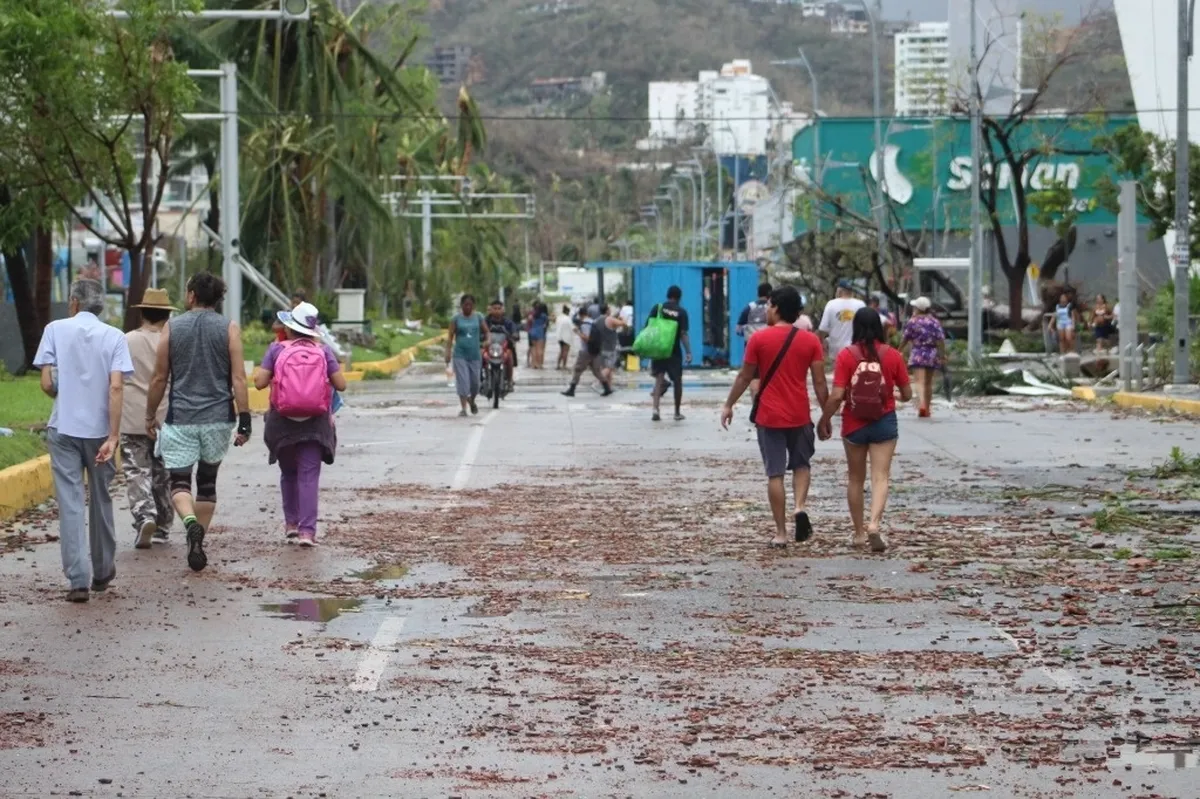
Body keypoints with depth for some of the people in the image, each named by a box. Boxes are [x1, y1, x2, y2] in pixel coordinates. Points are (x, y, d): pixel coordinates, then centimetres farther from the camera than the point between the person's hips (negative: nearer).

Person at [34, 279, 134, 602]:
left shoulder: (56, 330, -2)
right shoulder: (114, 337, -1)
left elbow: (46, 383, -5)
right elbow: (116, 387, -11)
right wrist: (113, 436, -12)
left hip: (63, 428, -1)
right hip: (100, 429, 1)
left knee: (70, 503, 1)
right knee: (100, 500, 17)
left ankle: (78, 580, -7)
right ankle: (102, 572, 30)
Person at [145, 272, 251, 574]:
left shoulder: (172, 328, 1)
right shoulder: (230, 329, 0)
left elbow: (159, 378, 4)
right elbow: (238, 378, -6)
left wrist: (151, 415, 16)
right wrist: (244, 419, -4)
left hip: (180, 419, -1)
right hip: (218, 419, 1)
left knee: (179, 481, -1)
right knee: (207, 481, 17)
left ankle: (191, 523, -29)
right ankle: (198, 540, 18)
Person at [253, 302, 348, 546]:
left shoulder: (277, 349, -4)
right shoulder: (323, 351, -2)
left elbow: (259, 382, -8)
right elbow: (341, 384, -3)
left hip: (283, 422, 1)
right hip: (315, 424, -1)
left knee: (288, 473, 20)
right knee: (309, 476, -2)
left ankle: (291, 522, 24)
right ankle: (307, 530, -10)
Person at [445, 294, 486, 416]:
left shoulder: (479, 317, 4)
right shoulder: (456, 318, 0)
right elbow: (451, 337, -1)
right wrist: (448, 352, -8)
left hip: (475, 355, 2)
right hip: (460, 355, -2)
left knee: (475, 382, 7)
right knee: (462, 381, -8)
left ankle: (472, 400, 35)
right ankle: (463, 408, -5)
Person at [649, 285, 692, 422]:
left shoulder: (657, 308, 0)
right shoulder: (681, 312, -5)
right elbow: (683, 334, -11)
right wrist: (688, 352, -10)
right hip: (674, 351, -1)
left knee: (659, 378, 2)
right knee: (677, 381, 13)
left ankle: (656, 409, -19)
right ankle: (677, 412, 22)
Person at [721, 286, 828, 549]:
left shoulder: (759, 339, -6)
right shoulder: (810, 341, -2)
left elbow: (745, 377, 0)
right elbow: (819, 382, -2)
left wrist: (729, 405, 13)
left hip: (768, 416, -2)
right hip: (800, 416, 2)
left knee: (775, 473, 3)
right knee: (801, 463, 21)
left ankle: (781, 533, 3)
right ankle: (800, 507, -4)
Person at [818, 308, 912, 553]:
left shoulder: (846, 356, -9)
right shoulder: (892, 355, -4)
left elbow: (836, 396, -13)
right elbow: (907, 394, 2)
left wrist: (824, 420, 1)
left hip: (854, 424, 0)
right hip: (884, 423, 0)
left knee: (856, 479, 13)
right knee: (880, 477, -2)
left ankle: (859, 533, 20)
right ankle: (874, 523, -23)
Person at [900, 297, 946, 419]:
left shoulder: (913, 321, -5)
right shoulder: (935, 322, 2)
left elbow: (905, 339, 0)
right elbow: (940, 340, -3)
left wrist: (900, 350, 17)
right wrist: (942, 355, 2)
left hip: (917, 355, -4)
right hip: (932, 355, 4)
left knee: (920, 382, -12)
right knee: (928, 383, 16)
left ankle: (922, 404, -34)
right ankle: (927, 409, 24)